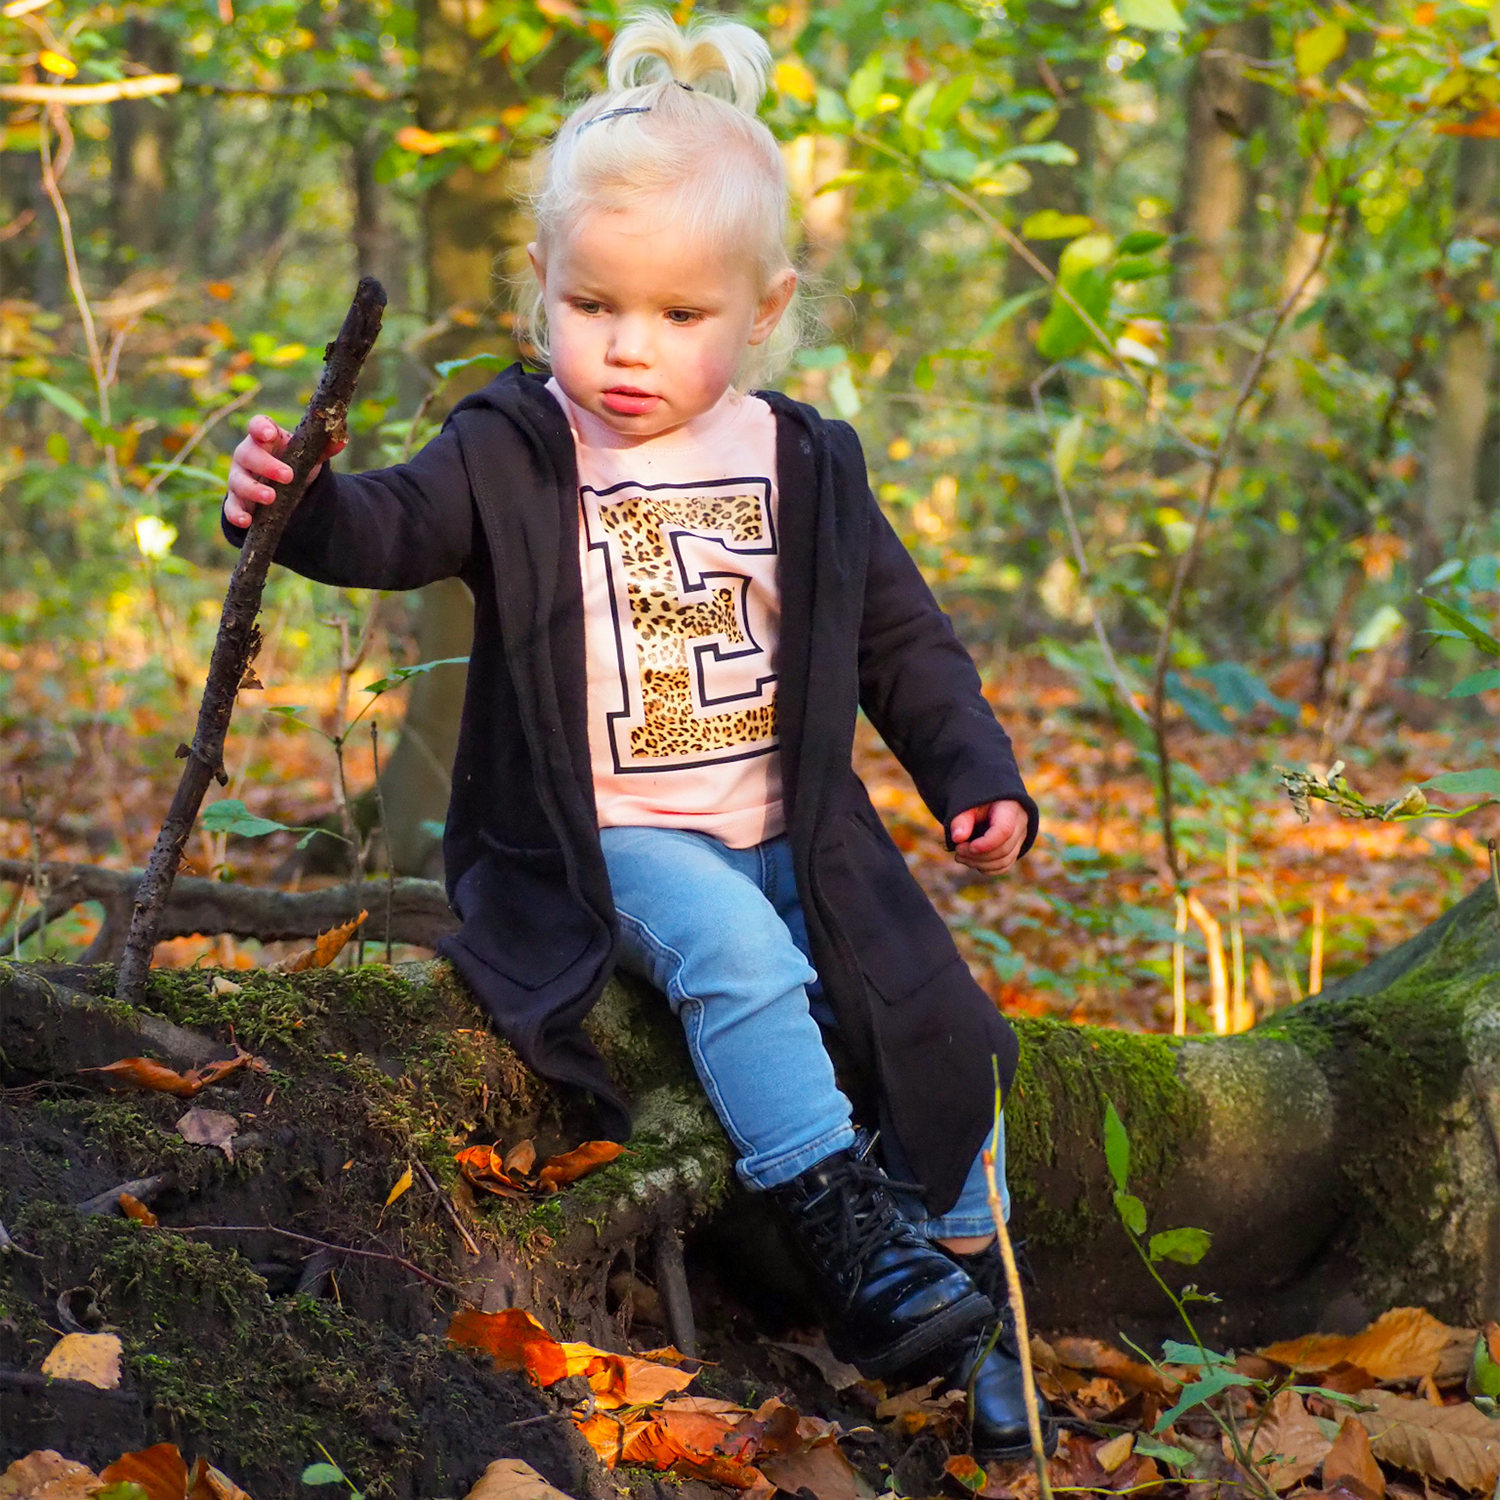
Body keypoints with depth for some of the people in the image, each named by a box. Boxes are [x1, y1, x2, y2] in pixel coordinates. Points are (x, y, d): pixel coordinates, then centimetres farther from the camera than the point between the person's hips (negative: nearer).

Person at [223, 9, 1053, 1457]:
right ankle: (843, 1239, -27)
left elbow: (903, 642, 13)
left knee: (933, 1014, -5)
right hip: (607, 837, -4)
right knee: (738, 958, -31)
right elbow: (398, 526, -18)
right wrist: (302, 505, -39)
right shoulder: (513, 453, -2)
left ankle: (965, 1279, 14)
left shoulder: (806, 468, 7)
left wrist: (975, 776, 4)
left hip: (792, 832, 4)